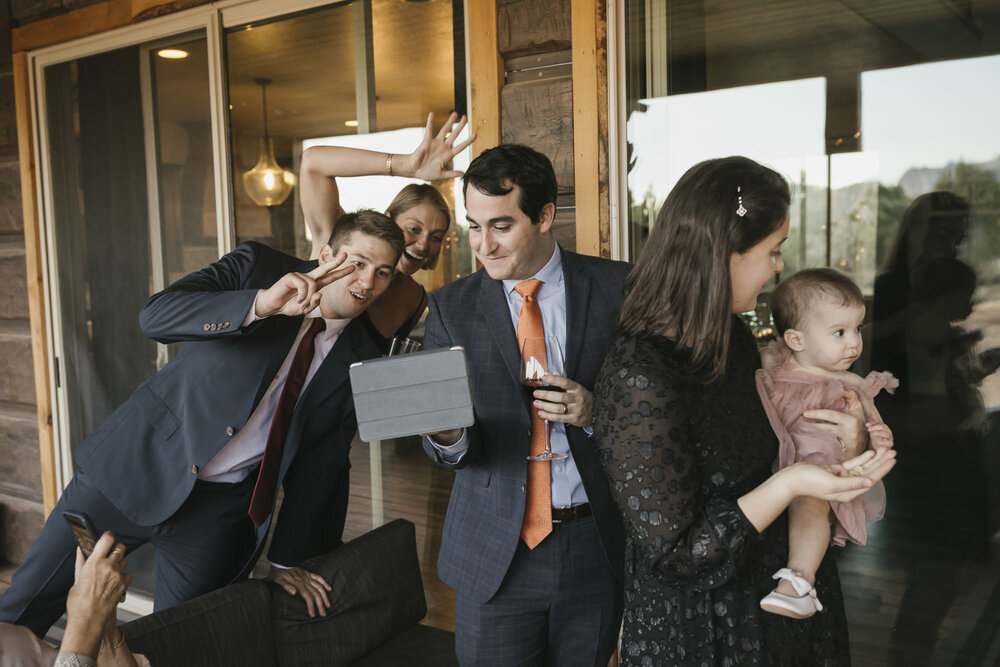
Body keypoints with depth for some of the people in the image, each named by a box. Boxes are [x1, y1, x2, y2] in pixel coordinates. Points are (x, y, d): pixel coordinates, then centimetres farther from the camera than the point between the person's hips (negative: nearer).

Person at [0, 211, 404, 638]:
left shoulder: (361, 361, 1)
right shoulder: (256, 265, -6)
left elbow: (318, 467, 6)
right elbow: (155, 316, -21)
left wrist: (287, 561, 7)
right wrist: (262, 303, -36)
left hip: (218, 511, 2)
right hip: (137, 465, -1)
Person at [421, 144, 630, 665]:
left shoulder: (617, 288, -4)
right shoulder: (450, 308, -2)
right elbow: (447, 450, 0)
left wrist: (597, 412, -19)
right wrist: (448, 435, -24)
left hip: (597, 545, 1)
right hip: (495, 553, 0)